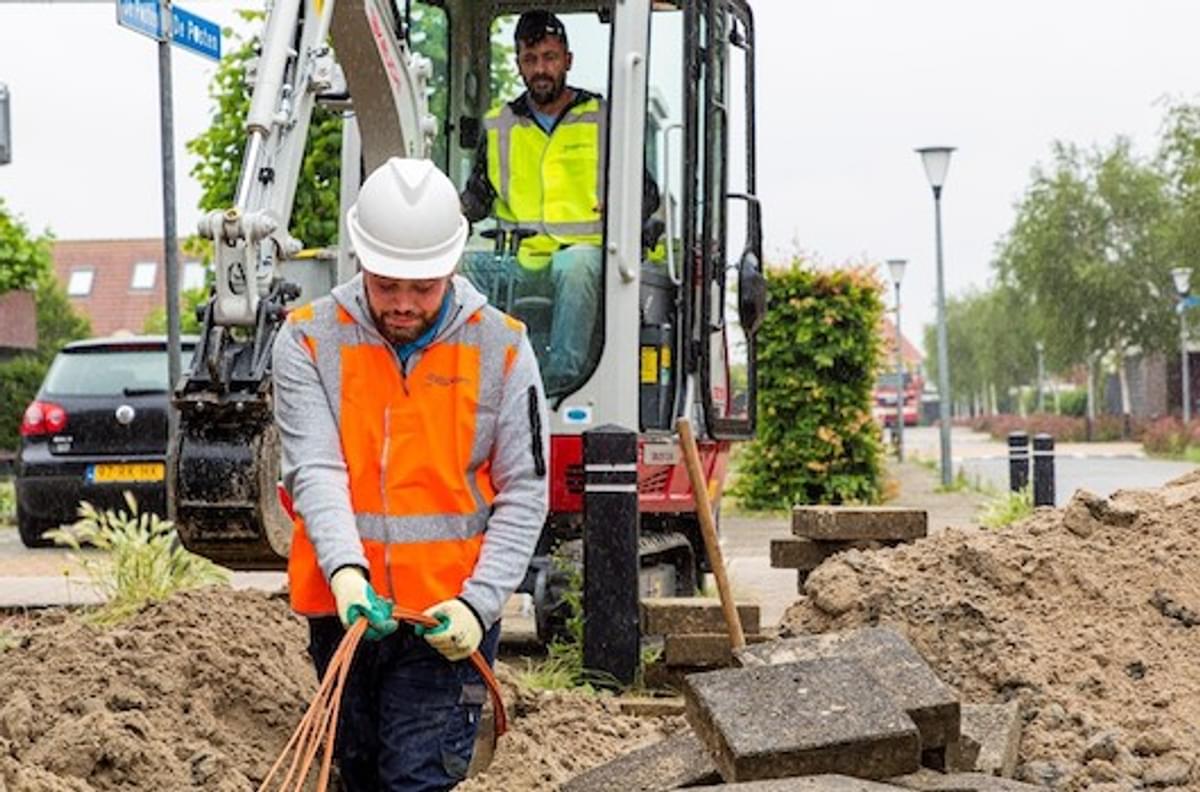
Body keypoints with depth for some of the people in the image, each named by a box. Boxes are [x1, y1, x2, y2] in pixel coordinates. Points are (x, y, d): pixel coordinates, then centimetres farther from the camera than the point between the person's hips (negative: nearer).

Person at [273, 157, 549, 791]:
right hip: (344, 604, 2)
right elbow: (316, 470, -13)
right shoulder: (309, 341, -3)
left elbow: (525, 494, -2)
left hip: (450, 615, -2)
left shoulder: (501, 347, -3)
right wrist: (344, 570, -30)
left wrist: (478, 601, -14)